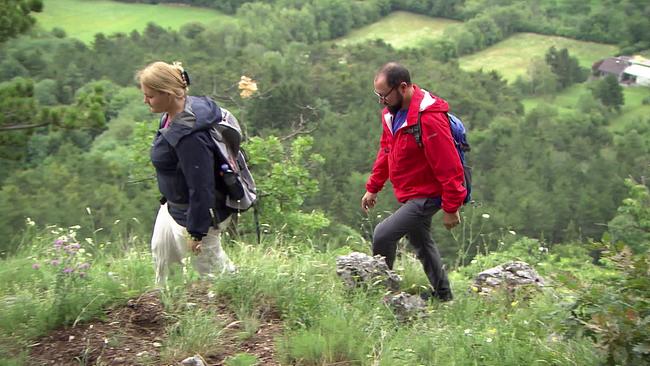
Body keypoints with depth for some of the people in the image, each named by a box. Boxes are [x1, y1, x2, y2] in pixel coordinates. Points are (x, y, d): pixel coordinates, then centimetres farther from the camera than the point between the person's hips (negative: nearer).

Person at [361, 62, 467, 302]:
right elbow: (385, 151, 15)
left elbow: (449, 167, -26)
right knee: (421, 244, 22)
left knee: (383, 235, -15)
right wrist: (373, 188, 13)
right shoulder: (391, 112, 2)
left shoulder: (429, 119, -27)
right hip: (409, 196, 10)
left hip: (426, 197, -10)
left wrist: (451, 208, -22)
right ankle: (443, 295, 38)